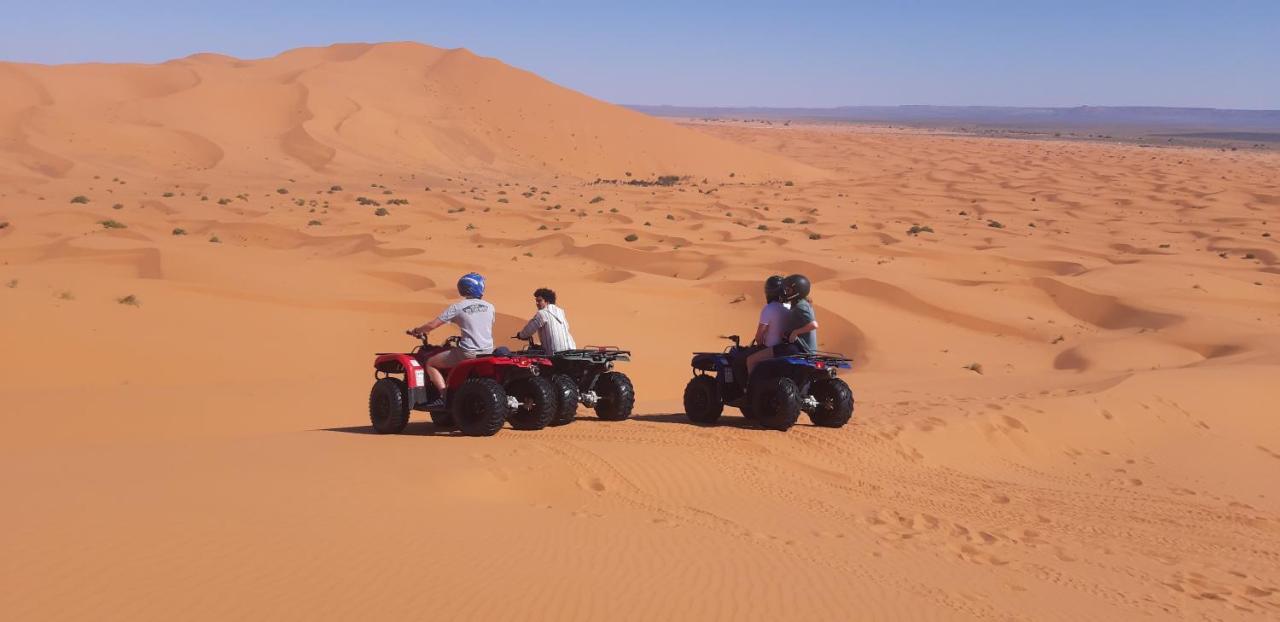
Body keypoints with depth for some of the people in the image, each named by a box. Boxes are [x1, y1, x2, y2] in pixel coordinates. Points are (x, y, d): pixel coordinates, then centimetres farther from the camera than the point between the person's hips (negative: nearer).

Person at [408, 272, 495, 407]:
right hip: (488, 352, 5)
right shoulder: (489, 307, 6)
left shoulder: (457, 307, -5)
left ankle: (444, 396, -7)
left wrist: (416, 330, 13)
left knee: (430, 363, 8)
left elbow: (432, 325, -6)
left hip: (468, 353, -5)